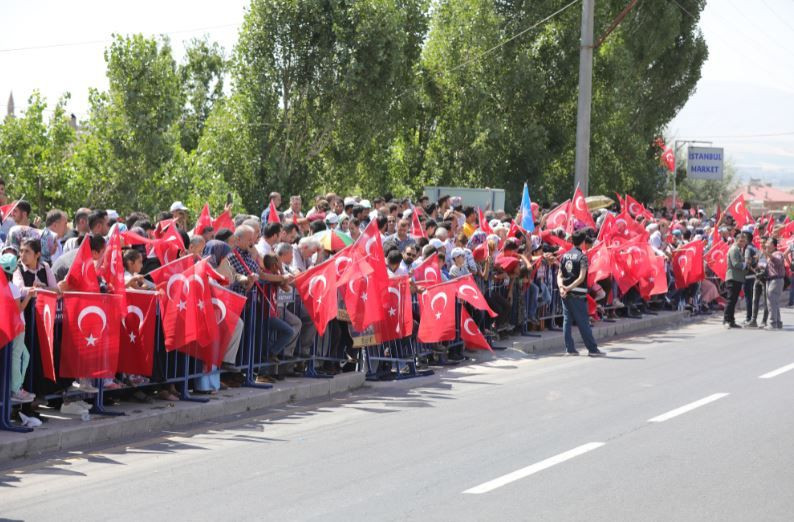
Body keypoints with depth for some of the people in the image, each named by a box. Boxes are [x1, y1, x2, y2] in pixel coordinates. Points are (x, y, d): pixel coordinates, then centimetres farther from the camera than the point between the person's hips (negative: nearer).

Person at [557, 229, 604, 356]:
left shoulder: (564, 256, 9)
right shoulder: (582, 257, -9)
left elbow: (559, 275, 4)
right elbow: (581, 278, -17)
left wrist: (561, 287, -9)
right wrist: (569, 288, -16)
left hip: (565, 293, 5)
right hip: (578, 293, -5)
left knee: (567, 320, 8)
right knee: (583, 322, -1)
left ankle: (570, 349, 6)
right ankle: (592, 349, 4)